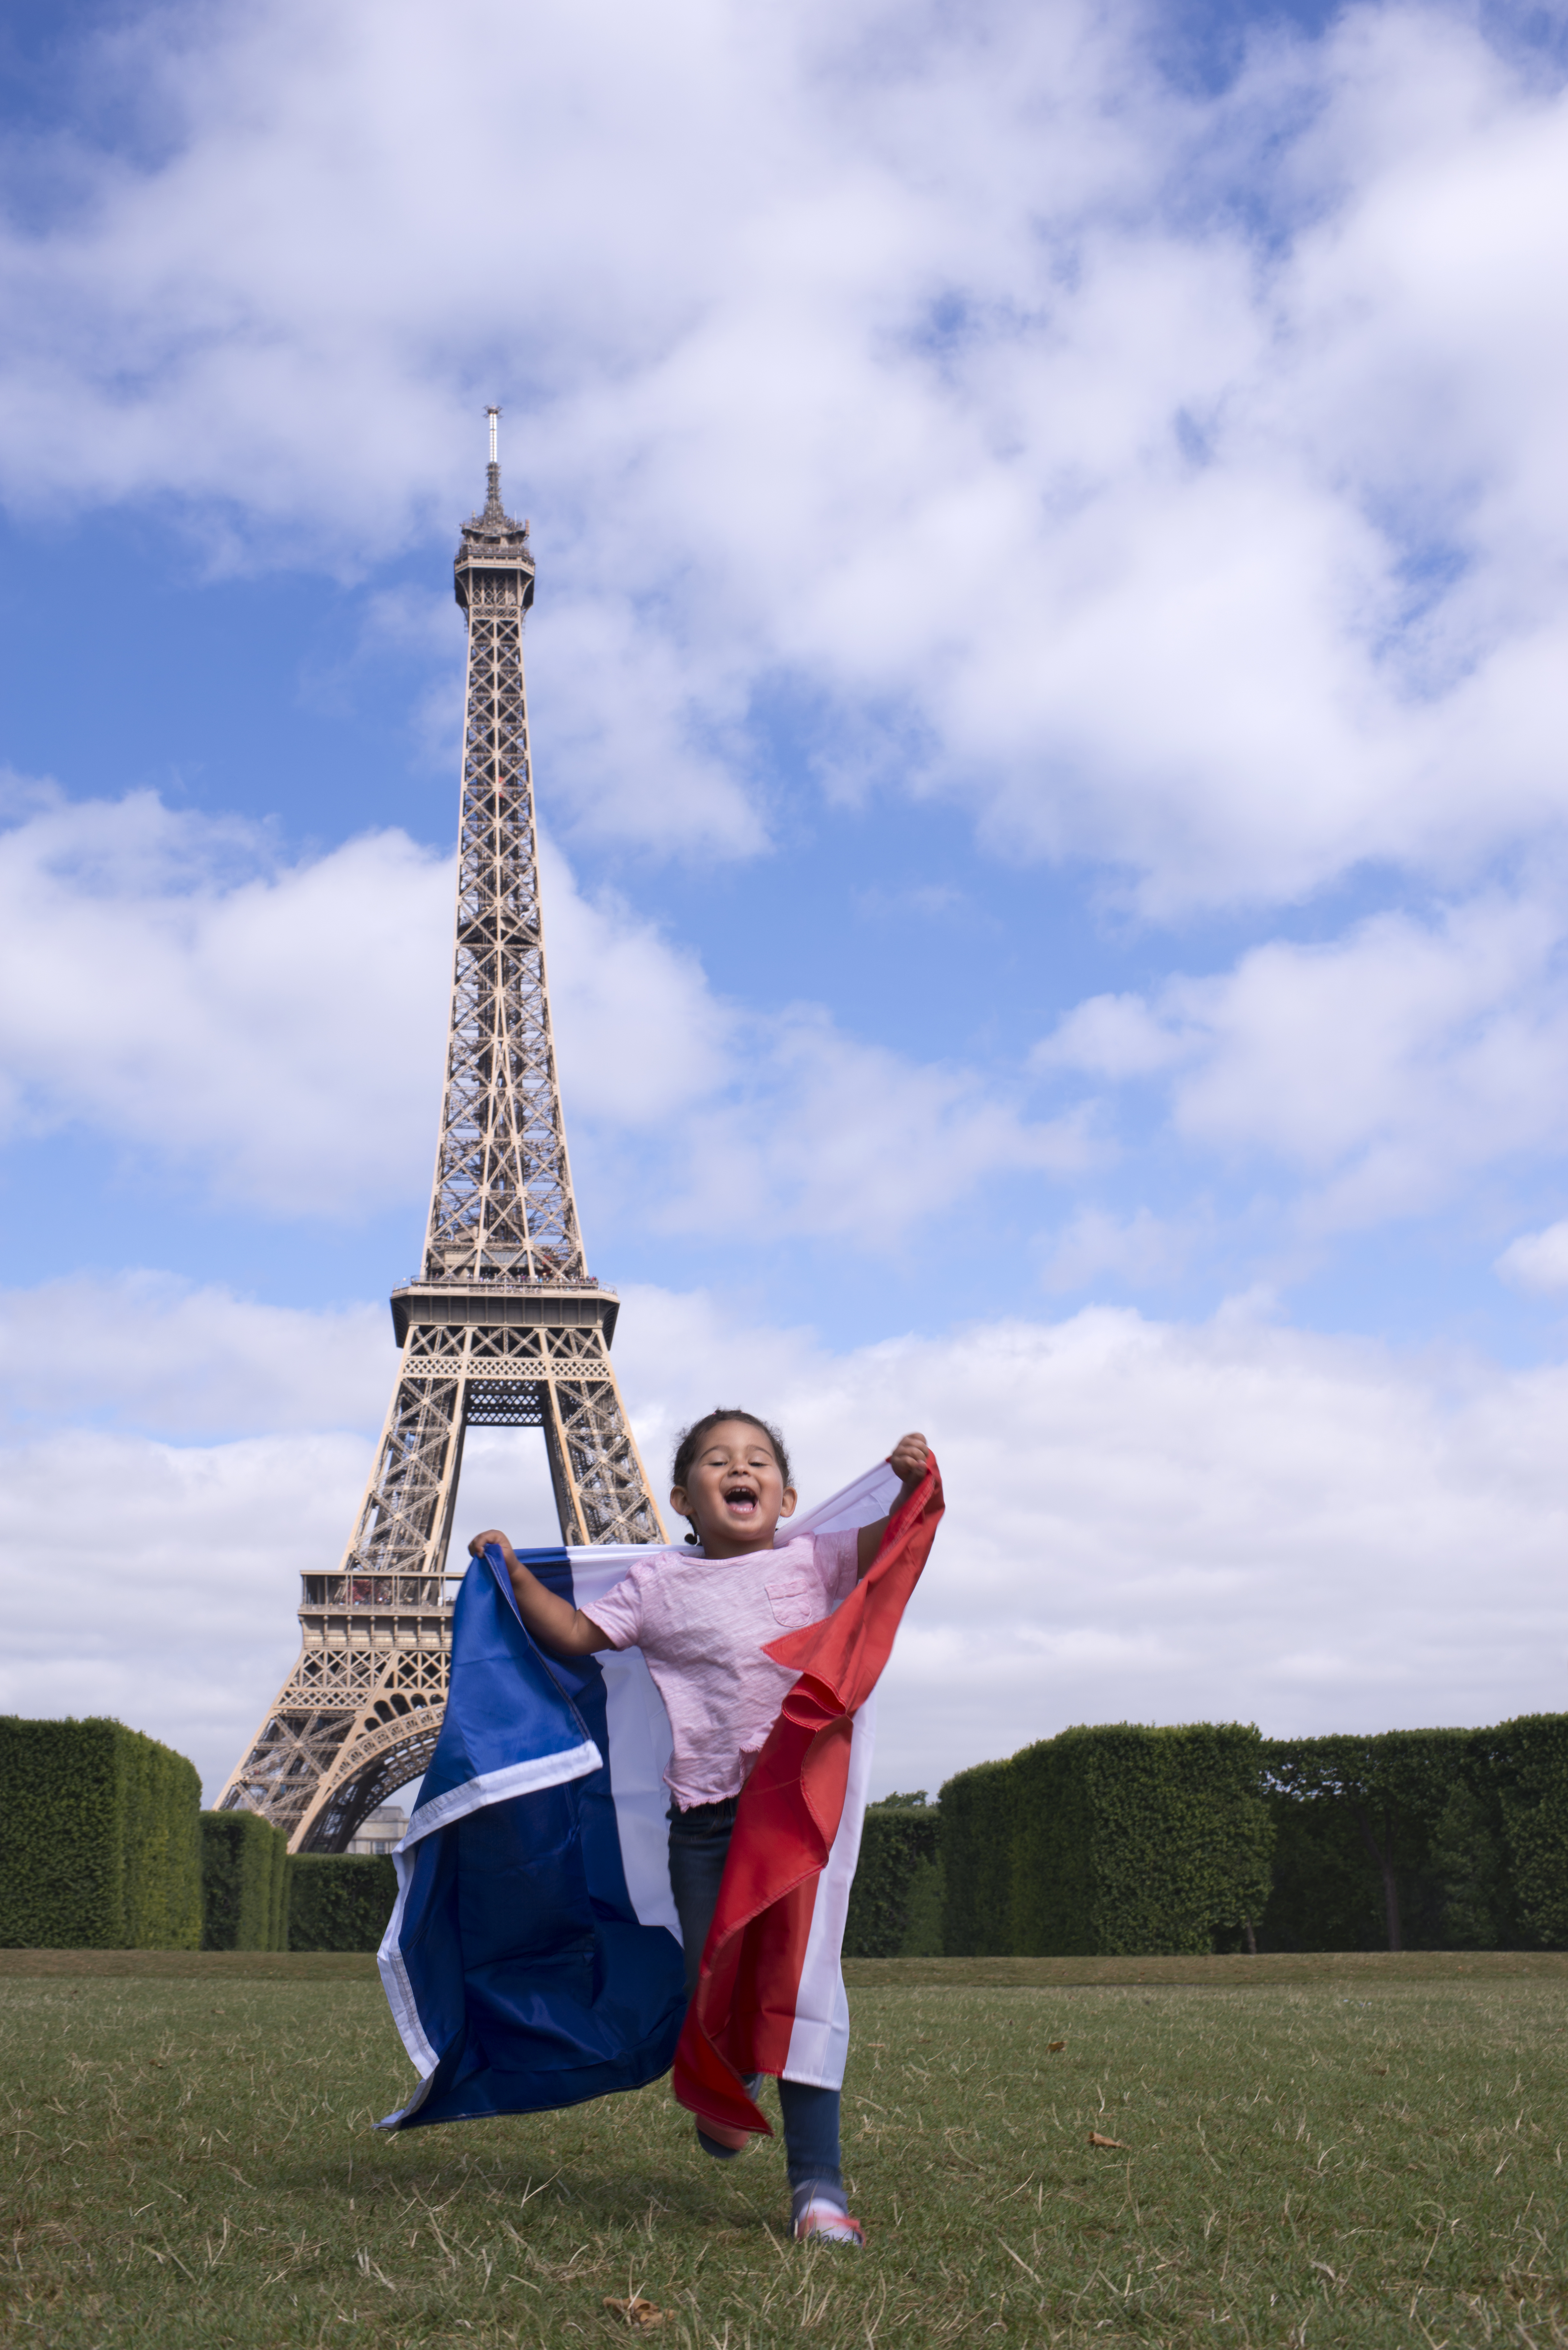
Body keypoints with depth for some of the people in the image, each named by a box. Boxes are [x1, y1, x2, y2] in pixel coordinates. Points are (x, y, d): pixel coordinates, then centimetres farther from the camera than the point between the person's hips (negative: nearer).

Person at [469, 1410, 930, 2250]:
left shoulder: (811, 1561, 10)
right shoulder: (659, 1583, 11)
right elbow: (575, 1635, 18)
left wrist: (911, 1486, -16)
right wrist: (516, 1574, 13)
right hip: (705, 1812, 1)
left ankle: (818, 2186, 1)